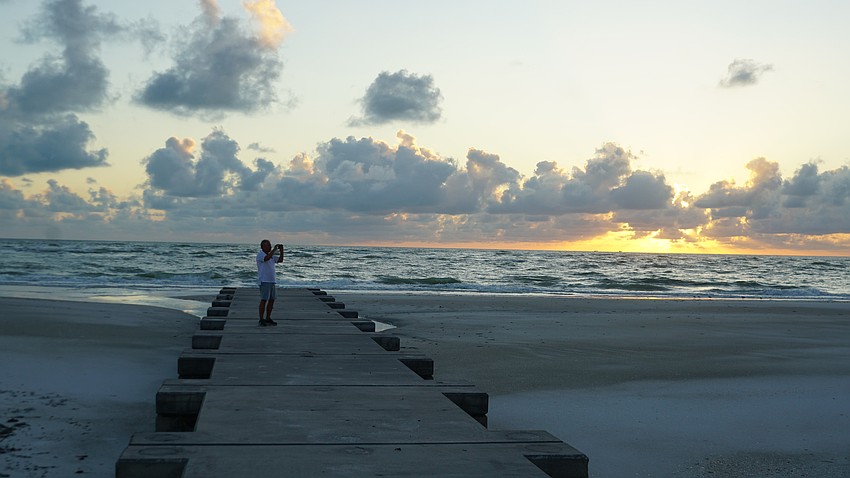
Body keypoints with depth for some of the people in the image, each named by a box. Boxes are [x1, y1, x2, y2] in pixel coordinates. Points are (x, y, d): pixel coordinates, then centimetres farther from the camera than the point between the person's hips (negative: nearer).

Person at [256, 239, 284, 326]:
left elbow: (280, 260, 15)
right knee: (264, 300, -9)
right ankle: (261, 320, -5)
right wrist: (274, 249, -24)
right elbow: (267, 258, -29)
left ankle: (268, 319, 15)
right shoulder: (260, 255, -9)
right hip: (264, 281, -8)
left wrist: (281, 250, 3)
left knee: (272, 299, 8)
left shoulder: (271, 256, 17)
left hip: (271, 281, 8)